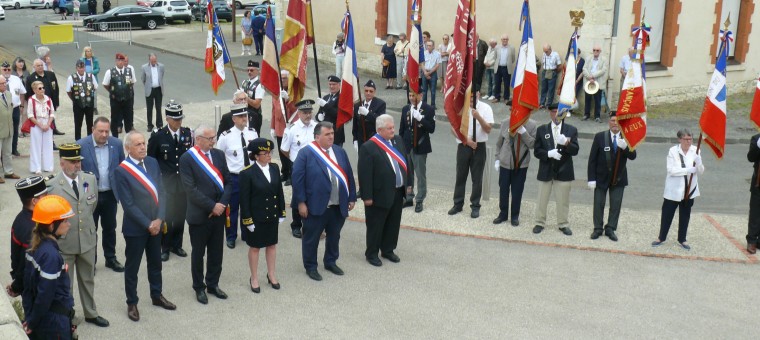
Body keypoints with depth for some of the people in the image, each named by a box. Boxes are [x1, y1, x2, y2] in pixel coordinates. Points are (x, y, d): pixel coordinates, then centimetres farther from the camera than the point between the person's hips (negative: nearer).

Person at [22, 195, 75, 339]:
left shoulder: (38, 246, 0)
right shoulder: (51, 254, -25)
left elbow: (28, 285, 7)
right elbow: (45, 295, -24)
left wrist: (29, 316, 11)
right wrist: (32, 322, -11)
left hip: (44, 316, 8)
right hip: (54, 321, -8)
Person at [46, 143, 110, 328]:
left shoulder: (90, 179, -2)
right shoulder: (51, 185, -18)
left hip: (88, 239, 4)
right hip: (63, 243, -4)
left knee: (88, 280, 21)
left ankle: (91, 313, 38)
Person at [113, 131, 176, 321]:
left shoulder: (152, 163, 0)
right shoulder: (121, 171, -17)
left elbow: (161, 192, 0)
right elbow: (128, 205, -18)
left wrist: (159, 219, -11)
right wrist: (148, 224, -16)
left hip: (156, 224, 6)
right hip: (135, 228, -5)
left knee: (155, 263, 20)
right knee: (132, 267, 11)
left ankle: (157, 296, 38)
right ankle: (132, 303, 26)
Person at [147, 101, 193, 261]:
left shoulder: (188, 134, 0)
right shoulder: (157, 137, -7)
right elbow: (150, 161, 0)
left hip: (184, 183, 3)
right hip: (165, 184, -3)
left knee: (180, 215, 11)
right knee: (166, 216, 4)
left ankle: (177, 245, 27)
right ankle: (164, 247, 19)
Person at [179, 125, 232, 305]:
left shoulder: (219, 154, 5)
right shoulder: (187, 159, -11)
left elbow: (228, 182, 5)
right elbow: (191, 189, -16)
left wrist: (222, 204, -9)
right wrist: (212, 206, -17)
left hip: (218, 213, 5)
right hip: (199, 214, -5)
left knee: (217, 251, 14)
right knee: (198, 253, 10)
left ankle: (213, 284, 31)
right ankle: (199, 288, 25)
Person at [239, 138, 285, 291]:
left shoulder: (275, 168, -2)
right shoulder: (247, 173, -18)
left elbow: (279, 191, 5)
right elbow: (244, 199, -15)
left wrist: (282, 213, 6)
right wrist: (248, 220, -15)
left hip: (272, 216, 5)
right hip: (256, 218, -5)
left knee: (272, 244, 17)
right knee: (255, 247, 10)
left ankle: (271, 274, 34)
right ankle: (254, 278, 26)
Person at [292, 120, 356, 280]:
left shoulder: (340, 151, 7)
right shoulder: (306, 153, -11)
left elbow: (349, 176, 11)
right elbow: (298, 179, -12)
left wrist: (352, 197, 9)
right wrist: (301, 202, -15)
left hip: (338, 206, 5)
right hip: (315, 206, -5)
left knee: (334, 236, 19)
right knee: (311, 238, 8)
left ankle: (331, 262, 37)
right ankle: (310, 267, 23)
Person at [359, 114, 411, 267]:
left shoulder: (398, 140, 4)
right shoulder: (368, 148, -18)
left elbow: (405, 161, 12)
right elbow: (365, 174, -17)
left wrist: (408, 183, 11)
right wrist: (367, 196, -17)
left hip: (398, 192, 7)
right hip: (380, 194, -7)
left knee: (394, 224, 18)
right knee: (376, 226, 7)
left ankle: (388, 250, 35)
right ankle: (371, 254, 23)